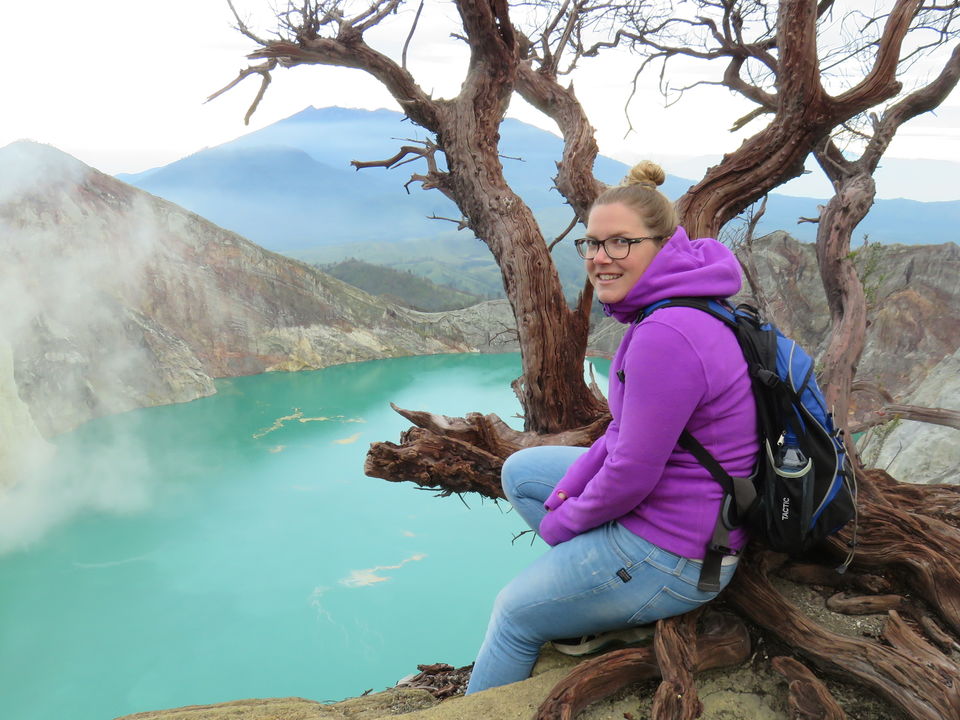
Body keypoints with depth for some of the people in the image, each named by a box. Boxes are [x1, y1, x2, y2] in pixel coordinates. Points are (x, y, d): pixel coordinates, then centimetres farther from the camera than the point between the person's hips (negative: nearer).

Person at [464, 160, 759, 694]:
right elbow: (628, 429, 10)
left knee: (514, 614, 8)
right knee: (520, 470, 18)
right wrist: (567, 493, 0)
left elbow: (632, 474, -26)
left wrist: (562, 521, -7)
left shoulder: (666, 336, -29)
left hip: (672, 554, -10)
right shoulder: (675, 308, 4)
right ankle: (614, 603, 14)